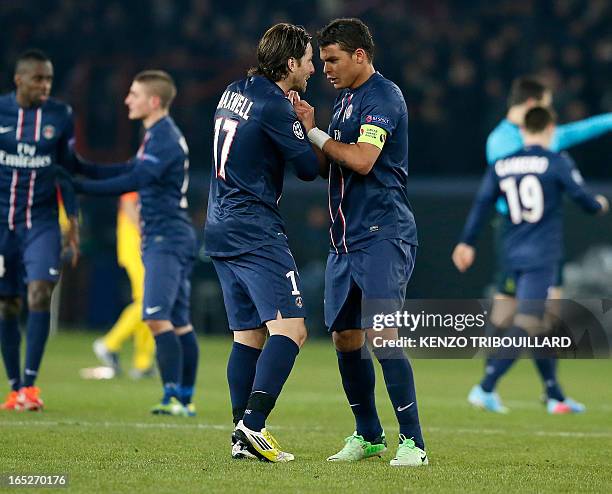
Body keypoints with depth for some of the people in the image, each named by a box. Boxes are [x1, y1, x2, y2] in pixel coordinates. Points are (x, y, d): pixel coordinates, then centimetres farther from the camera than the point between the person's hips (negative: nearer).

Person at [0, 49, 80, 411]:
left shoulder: (61, 116, 2)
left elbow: (66, 169, 11)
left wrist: (74, 221, 9)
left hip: (42, 222, 0)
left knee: (40, 292, -18)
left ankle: (31, 383, -14)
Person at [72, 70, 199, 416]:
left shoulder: (165, 139, -15)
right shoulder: (158, 136, 18)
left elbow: (131, 182, -21)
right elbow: (128, 171, 24)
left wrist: (77, 186, -17)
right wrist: (77, 165, 20)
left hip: (167, 239, -11)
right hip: (171, 239, 11)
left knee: (157, 317, -18)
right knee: (178, 322, 11)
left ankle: (174, 397, -21)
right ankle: (186, 399, 15)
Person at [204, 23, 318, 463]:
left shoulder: (234, 93, 13)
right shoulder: (274, 105, -13)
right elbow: (309, 167, -11)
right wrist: (308, 129, 7)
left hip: (220, 229, 9)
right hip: (256, 230, -9)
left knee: (248, 334, 11)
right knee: (290, 329, -12)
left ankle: (242, 438, 8)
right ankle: (253, 425, -24)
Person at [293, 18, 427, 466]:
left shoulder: (383, 97, -11)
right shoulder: (345, 100, 18)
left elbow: (362, 160, -22)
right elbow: (328, 167, 21)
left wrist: (313, 132, -11)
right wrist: (308, 130, 5)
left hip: (383, 235, -9)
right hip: (346, 239, 9)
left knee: (382, 335, -16)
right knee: (345, 336, 10)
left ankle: (413, 442, -12)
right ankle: (369, 437, 21)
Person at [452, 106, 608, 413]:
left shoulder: (500, 166, 8)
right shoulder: (557, 163, -4)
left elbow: (482, 204, 2)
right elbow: (584, 200, 2)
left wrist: (467, 243, 4)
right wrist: (600, 205, 24)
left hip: (512, 256, 6)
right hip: (541, 257, -6)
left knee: (541, 324, 15)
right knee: (525, 325, -9)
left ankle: (556, 398, 19)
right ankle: (486, 388, -20)